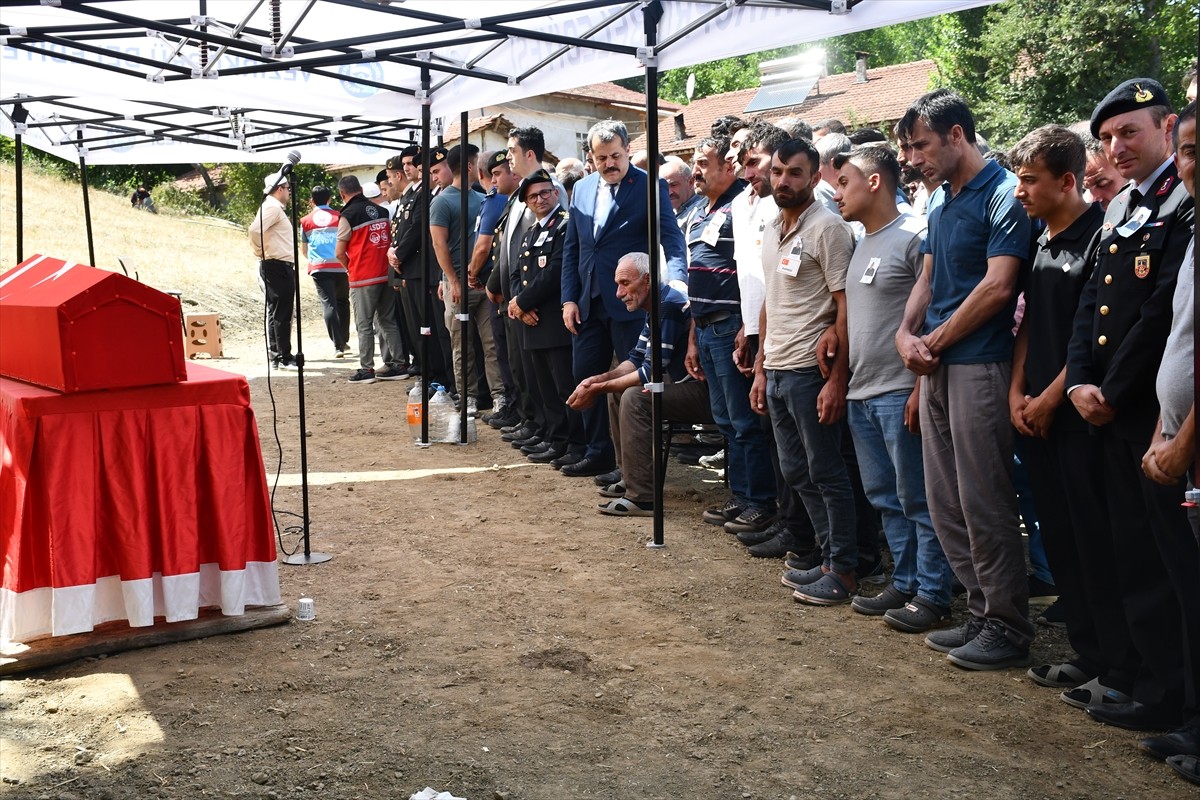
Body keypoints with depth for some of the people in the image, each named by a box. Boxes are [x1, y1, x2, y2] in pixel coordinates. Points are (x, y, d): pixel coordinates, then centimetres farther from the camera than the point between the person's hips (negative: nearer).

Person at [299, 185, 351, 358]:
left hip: (319, 268, 0)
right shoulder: (339, 217, 6)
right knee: (342, 302, 17)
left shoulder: (305, 221, 9)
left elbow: (303, 250, 19)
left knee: (328, 304, -4)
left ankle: (338, 345, -13)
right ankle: (344, 341, 22)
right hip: (339, 266, 1)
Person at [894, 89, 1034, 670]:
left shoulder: (1003, 196, -11)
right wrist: (906, 333, 1)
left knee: (985, 501, -4)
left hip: (979, 365, -9)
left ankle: (1008, 628, 8)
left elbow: (997, 287, -17)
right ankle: (981, 613, 22)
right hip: (936, 367, 9)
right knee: (945, 502, 11)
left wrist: (935, 341, -10)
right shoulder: (940, 201, 16)